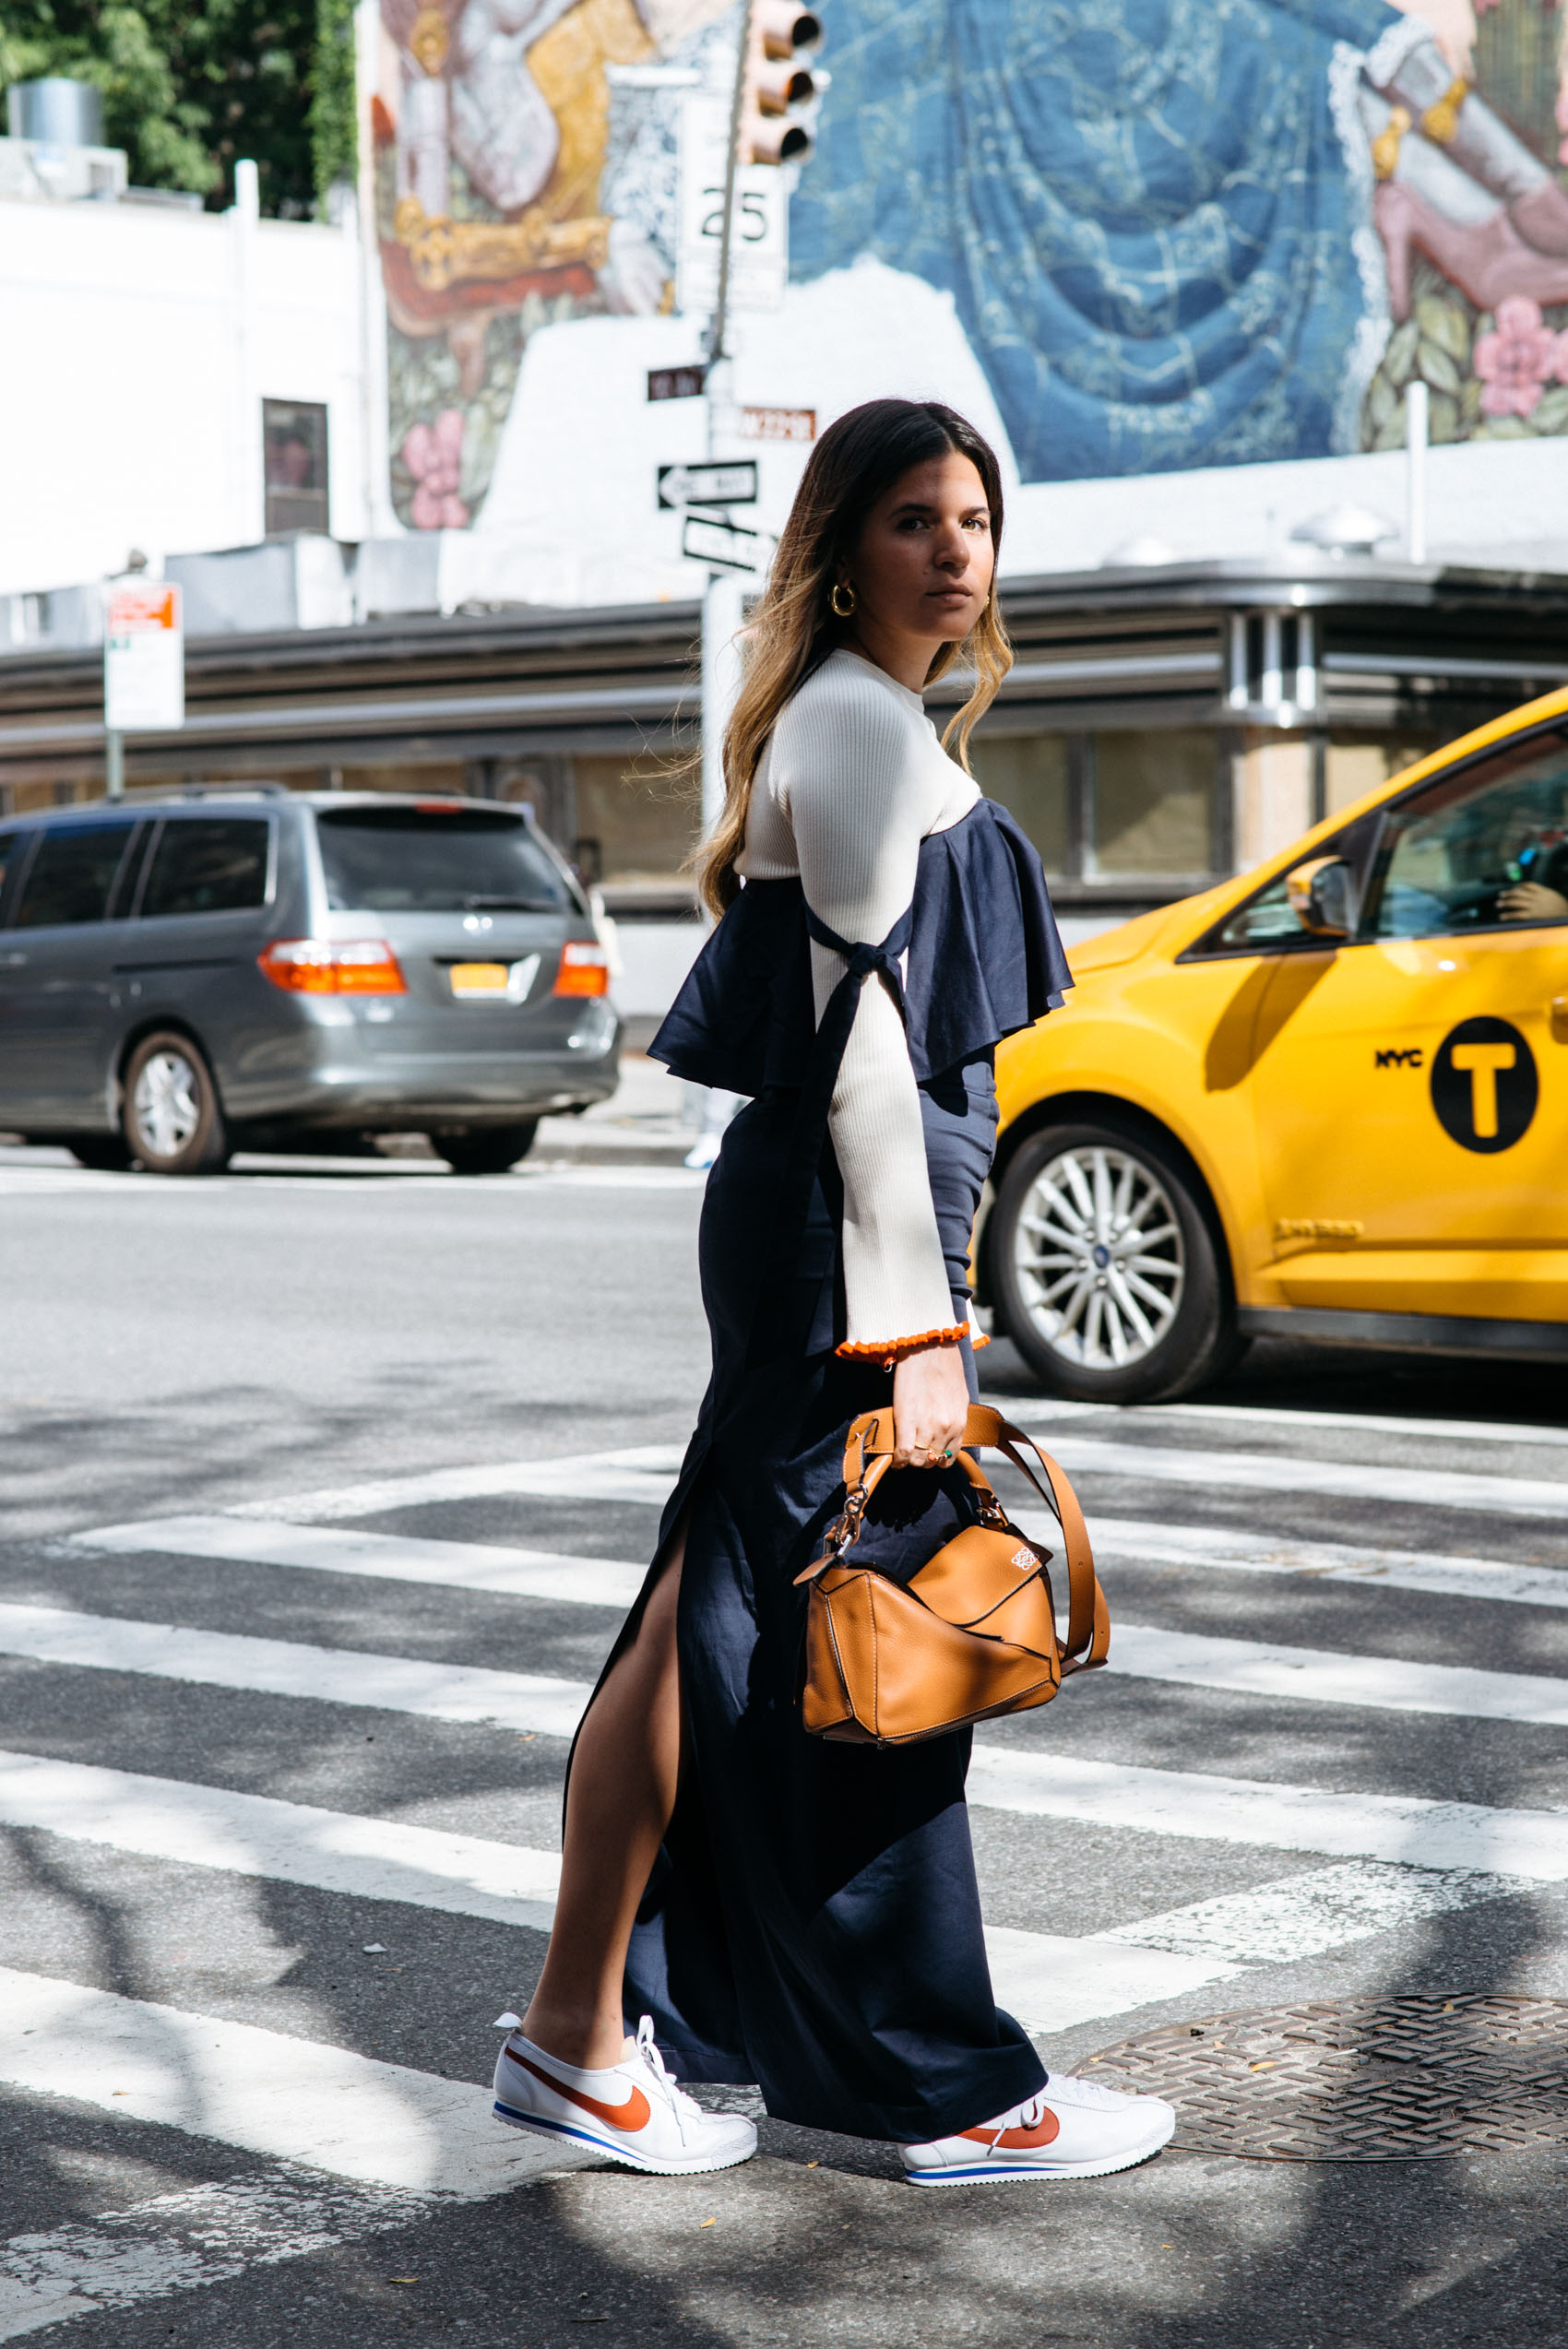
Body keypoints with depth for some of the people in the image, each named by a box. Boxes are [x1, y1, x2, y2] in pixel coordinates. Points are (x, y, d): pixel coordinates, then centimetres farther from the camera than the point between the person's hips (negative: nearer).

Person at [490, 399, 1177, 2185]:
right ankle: (957, 2096, 7)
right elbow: (865, 1047, -18)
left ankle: (581, 2034, 19)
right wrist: (913, 1329, -20)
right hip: (840, 1230, -10)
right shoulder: (861, 727, -12)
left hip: (801, 1220, 10)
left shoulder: (868, 728, 19)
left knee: (719, 1630, 12)